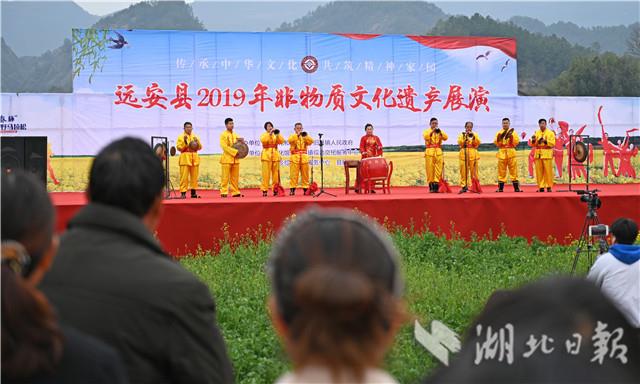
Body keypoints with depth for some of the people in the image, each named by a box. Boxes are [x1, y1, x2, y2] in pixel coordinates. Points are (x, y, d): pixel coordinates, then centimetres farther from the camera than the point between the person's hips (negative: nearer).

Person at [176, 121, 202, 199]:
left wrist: (197, 142, -8)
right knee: (184, 177, -8)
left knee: (194, 177, 5)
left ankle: (193, 192, 12)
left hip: (195, 158, 4)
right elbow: (179, 148, -7)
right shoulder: (181, 137, 3)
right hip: (185, 158, -4)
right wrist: (184, 141, -18)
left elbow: (200, 147, 10)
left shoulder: (195, 137, 15)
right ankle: (183, 193, -7)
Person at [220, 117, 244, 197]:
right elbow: (224, 146, -14)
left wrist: (241, 140, -2)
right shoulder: (223, 135, -3)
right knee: (225, 177, -8)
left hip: (235, 159, 6)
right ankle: (224, 192, -8)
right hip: (227, 158, -6)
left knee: (235, 177, 7)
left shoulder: (235, 135, 17)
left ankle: (235, 192, 11)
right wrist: (235, 152, -20)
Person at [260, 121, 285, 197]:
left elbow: (281, 141, 0)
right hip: (266, 155, -3)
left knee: (276, 173, 0)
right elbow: (263, 140, -15)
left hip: (275, 155, 3)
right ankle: (264, 190, -10)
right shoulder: (264, 135, 8)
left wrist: (278, 135, -12)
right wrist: (269, 134, -20)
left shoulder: (276, 135, 16)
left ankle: (275, 190, 4)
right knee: (266, 173, -9)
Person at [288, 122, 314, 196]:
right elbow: (290, 140, -15)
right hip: (295, 157, -3)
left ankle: (305, 189, 7)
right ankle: (292, 190, -7)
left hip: (304, 157, 3)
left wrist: (306, 136, -16)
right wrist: (297, 135, -23)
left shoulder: (305, 137, 15)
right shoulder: (292, 136, 8)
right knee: (294, 174, -7)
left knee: (305, 174, 3)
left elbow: (311, 142, -1)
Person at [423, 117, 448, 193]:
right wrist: (432, 131, -22)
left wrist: (440, 132, -16)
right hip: (429, 152, -2)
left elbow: (445, 138, -2)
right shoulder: (426, 131, 9)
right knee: (430, 169, -5)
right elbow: (425, 137, -13)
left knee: (438, 169, -6)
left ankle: (436, 185, -7)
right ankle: (431, 186, -2)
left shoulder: (440, 132, 16)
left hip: (438, 152, 2)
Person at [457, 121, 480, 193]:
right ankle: (464, 186, -3)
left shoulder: (475, 135, 15)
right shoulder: (461, 135, 13)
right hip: (464, 154, -1)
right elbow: (460, 143, -4)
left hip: (473, 154, 1)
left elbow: (478, 143, 0)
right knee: (464, 171, -5)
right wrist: (465, 137, -14)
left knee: (474, 171, -3)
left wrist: (473, 137, -13)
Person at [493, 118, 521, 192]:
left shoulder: (513, 132, 9)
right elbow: (496, 143, 2)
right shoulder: (499, 133, 12)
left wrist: (511, 137, -15)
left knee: (513, 171, -2)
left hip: (511, 153, -1)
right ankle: (500, 188, 3)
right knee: (501, 172, 0)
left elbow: (517, 142, -2)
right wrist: (499, 138, -16)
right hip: (502, 153, 1)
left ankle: (516, 188, -2)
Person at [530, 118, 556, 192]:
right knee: (539, 172, 1)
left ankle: (549, 186, 0)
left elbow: (553, 143, -6)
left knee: (548, 171, -6)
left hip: (547, 154, -3)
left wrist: (545, 141, -18)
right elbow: (533, 145, 12)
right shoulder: (536, 133, 14)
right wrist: (533, 140, -8)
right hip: (538, 154, 3)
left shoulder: (550, 133, 4)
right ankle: (541, 187, 6)